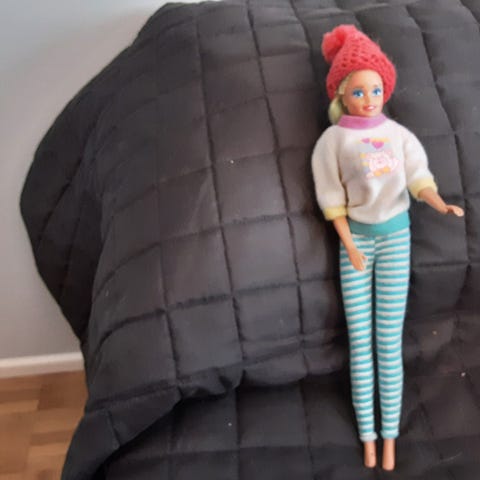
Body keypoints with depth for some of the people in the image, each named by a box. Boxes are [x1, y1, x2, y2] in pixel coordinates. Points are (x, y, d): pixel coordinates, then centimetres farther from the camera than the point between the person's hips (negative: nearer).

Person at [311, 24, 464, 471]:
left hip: (395, 235, 1)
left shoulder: (399, 134, 0)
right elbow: (333, 198, -4)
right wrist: (350, 247, -8)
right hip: (356, 236, -1)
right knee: (360, 342, 2)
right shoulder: (334, 138, -5)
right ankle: (367, 435, 12)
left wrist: (440, 203, -29)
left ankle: (390, 435, 10)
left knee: (389, 341, 2)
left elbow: (419, 179, -8)